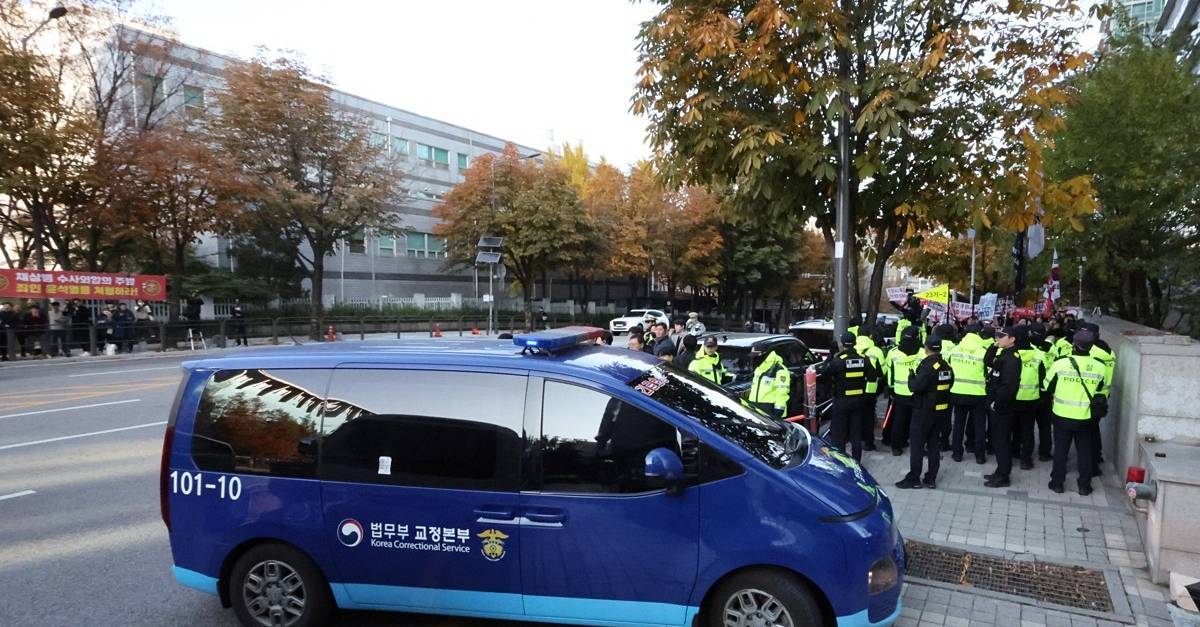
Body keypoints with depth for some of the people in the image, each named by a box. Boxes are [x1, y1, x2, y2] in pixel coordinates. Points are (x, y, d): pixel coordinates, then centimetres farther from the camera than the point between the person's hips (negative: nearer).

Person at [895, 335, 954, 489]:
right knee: (934, 444, 13)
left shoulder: (928, 365, -20)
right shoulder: (947, 366, 4)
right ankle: (931, 478, 18)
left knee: (917, 444, 1)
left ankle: (914, 478, 5)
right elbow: (949, 385, 15)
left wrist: (911, 378, -8)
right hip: (942, 410, 7)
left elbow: (915, 386, -26)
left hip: (924, 410, -7)